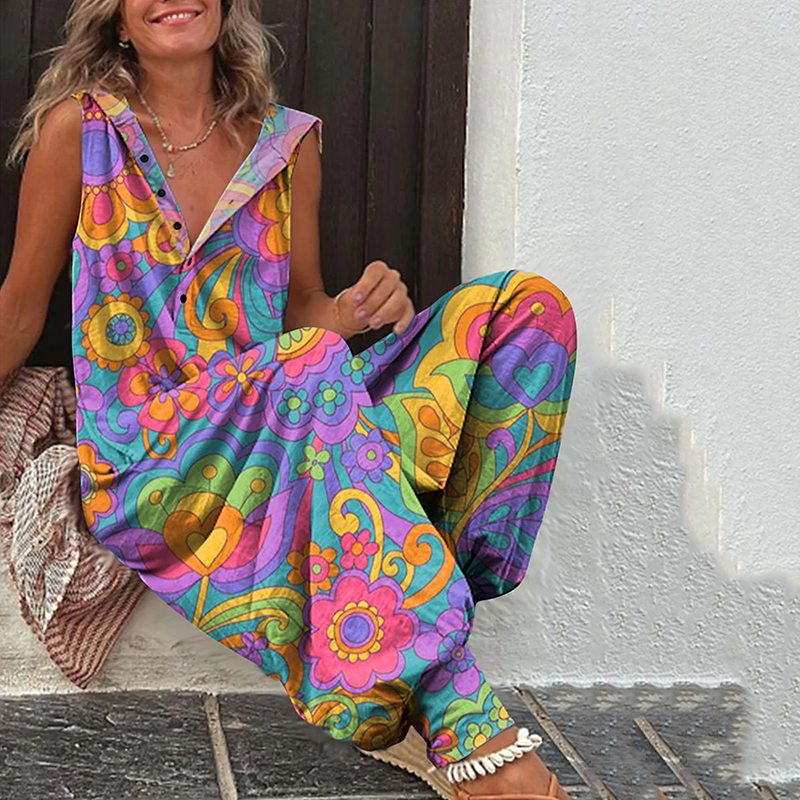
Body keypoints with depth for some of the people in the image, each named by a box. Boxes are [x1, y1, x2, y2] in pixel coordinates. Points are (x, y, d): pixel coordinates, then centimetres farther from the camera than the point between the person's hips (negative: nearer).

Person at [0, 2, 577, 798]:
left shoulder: (288, 142, 10)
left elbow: (300, 306, 14)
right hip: (146, 465, -4)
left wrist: (356, 308, -8)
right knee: (313, 360, -38)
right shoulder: (81, 127, 0)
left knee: (530, 304, -8)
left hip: (288, 443, 5)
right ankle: (467, 728, -42)